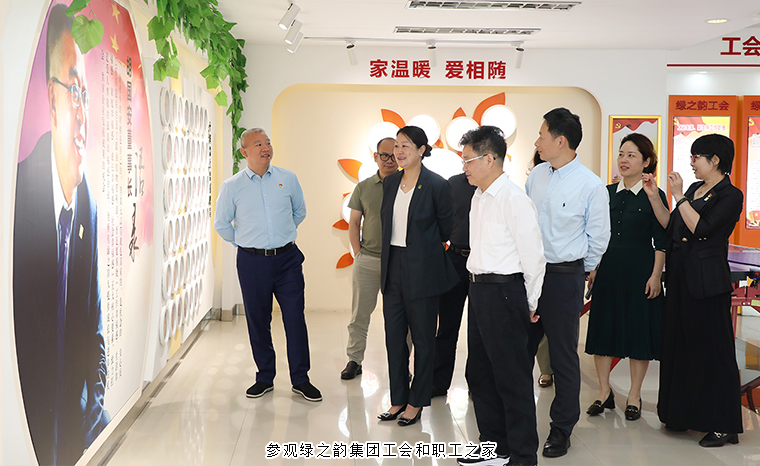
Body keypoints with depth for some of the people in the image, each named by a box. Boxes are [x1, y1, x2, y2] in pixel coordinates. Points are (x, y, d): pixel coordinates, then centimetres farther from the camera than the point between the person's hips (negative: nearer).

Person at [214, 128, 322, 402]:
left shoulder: (288, 179, 3)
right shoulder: (232, 186, 0)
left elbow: (300, 211, 19)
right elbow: (221, 224, 11)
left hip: (287, 258, 1)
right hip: (252, 262, 0)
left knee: (295, 318, 0)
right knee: (257, 321, 7)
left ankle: (300, 380, 11)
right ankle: (265, 378, 22)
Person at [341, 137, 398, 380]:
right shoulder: (363, 187, 8)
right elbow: (354, 223, 11)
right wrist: (358, 253, 2)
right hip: (367, 260, 2)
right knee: (360, 313, 6)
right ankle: (354, 360, 18)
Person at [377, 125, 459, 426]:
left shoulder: (436, 185, -10)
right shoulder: (390, 183, 8)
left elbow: (446, 228, 0)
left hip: (422, 270, -6)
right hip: (393, 266, 6)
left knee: (422, 339, 5)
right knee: (394, 336, 10)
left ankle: (416, 402, 17)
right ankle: (398, 400, 22)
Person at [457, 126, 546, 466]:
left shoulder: (514, 199, -16)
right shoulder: (478, 198, 12)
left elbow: (532, 256, -14)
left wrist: (531, 304, -7)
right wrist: (478, 287, 13)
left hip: (504, 292, -10)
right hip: (479, 290, 10)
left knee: (512, 378, 0)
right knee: (480, 373, 18)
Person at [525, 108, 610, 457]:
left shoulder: (591, 186, -11)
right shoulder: (536, 176, 6)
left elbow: (598, 239, -2)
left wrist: (576, 272, 6)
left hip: (564, 278, -5)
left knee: (563, 356, 6)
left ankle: (561, 430, 21)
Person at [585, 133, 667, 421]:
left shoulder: (654, 195, -4)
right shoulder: (607, 193, 8)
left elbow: (660, 242, -5)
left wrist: (656, 275, -10)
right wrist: (593, 266, 7)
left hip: (639, 271, -4)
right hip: (608, 268, 4)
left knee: (638, 330, 3)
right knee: (602, 328, 7)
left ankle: (634, 397, 17)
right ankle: (604, 393, 20)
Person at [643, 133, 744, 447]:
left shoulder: (730, 196, -10)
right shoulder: (694, 189, 14)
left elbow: (700, 228, -20)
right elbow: (670, 226, 13)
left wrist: (679, 197, -15)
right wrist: (653, 196, 6)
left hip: (707, 281, -8)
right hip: (681, 277, 9)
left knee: (711, 348, -3)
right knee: (679, 344, 13)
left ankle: (723, 425, 6)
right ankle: (684, 414, 26)